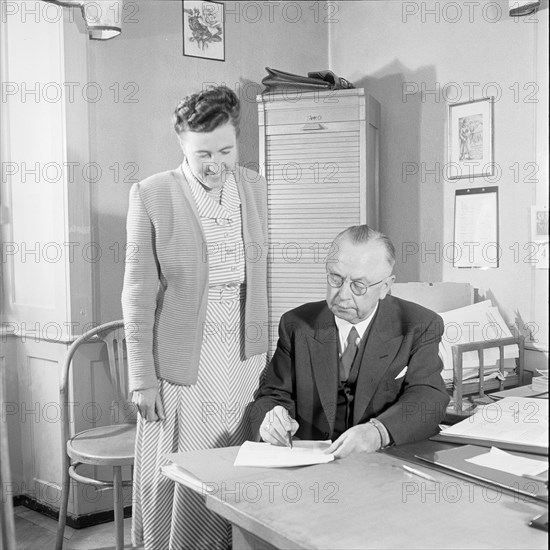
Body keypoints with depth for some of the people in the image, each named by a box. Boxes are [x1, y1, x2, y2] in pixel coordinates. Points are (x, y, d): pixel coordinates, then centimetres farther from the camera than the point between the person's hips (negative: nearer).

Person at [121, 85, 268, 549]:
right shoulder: (150, 195, -9)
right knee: (182, 481, 5)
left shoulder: (253, 186, 4)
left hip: (245, 359, 4)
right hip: (183, 366, -3)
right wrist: (143, 379, -7)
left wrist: (267, 349, 12)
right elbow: (139, 294, -7)